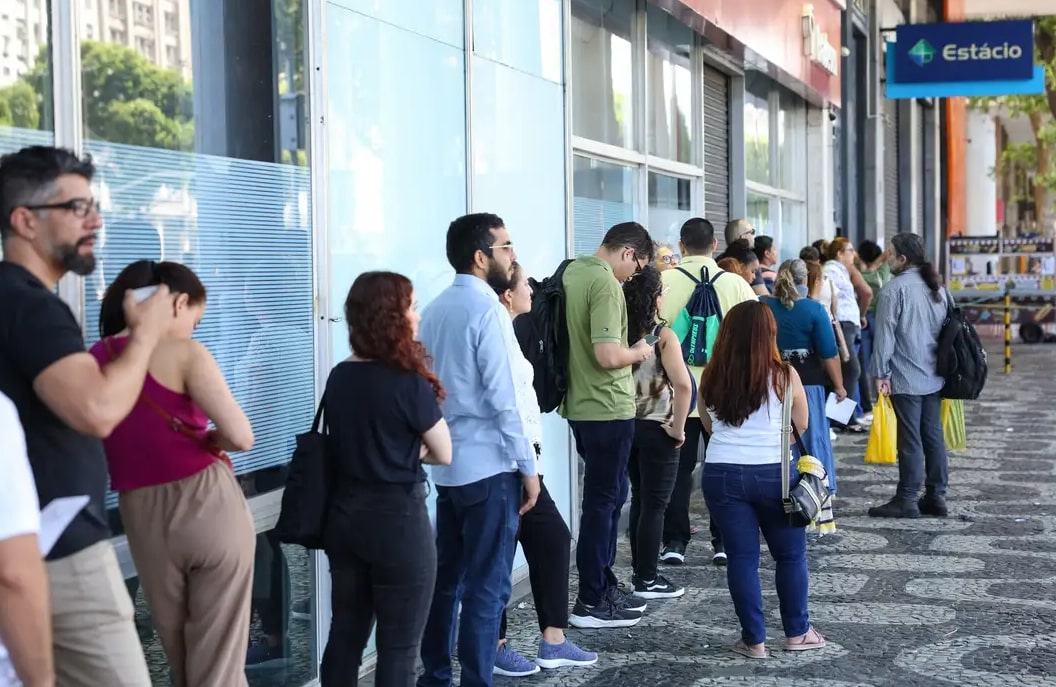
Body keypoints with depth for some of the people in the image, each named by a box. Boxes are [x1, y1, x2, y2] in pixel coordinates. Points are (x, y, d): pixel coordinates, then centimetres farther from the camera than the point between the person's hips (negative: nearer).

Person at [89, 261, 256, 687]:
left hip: (144, 520, 5)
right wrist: (207, 438, 3)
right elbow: (241, 437, -17)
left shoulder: (93, 361, 4)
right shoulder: (183, 353, -10)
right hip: (209, 505, -5)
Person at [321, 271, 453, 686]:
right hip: (397, 519, -7)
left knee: (345, 634, 15)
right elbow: (443, 454, -7)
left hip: (344, 514, 7)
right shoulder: (408, 383, -16)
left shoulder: (339, 377, 4)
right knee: (398, 646, 3)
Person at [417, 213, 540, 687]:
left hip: (446, 466, 8)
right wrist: (527, 466, -11)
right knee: (486, 587, -2)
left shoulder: (435, 310, 10)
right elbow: (503, 397, -17)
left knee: (446, 578, 14)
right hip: (490, 466, -8)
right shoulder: (487, 308, -14)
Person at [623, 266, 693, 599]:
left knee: (639, 499, 18)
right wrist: (678, 427, -14)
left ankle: (640, 572, 25)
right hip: (656, 429, -6)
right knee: (655, 504, 3)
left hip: (627, 424, 6)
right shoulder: (663, 335, -15)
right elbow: (683, 385, -25)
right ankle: (647, 580, 8)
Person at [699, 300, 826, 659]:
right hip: (773, 473, -1)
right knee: (791, 554, 15)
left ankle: (753, 639, 12)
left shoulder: (711, 378, 0)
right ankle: (797, 632, 24)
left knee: (742, 556, 8)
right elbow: (802, 426, 4)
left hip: (722, 474, 2)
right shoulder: (784, 376, -7)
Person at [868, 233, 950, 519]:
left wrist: (881, 373, -9)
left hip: (906, 378, -7)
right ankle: (936, 496, 16)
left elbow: (885, 335, -13)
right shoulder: (938, 289, 12)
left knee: (910, 440, -4)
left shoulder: (894, 289, -11)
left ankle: (907, 500, 1)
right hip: (934, 377, 7)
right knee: (934, 436, 11)